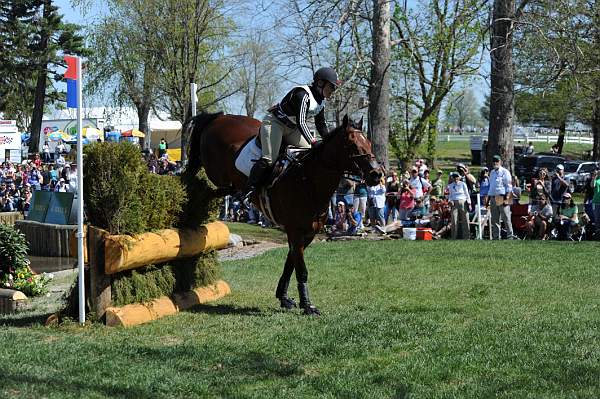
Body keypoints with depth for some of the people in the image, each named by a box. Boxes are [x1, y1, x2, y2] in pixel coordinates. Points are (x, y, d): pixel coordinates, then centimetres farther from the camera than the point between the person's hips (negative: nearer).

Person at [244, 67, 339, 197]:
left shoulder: (321, 101, 2)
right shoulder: (302, 94, -26)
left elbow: (321, 125, 11)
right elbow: (301, 123, -35)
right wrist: (313, 142, -40)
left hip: (291, 128, 9)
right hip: (274, 123, -9)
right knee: (269, 159, -20)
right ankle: (249, 190, -12)